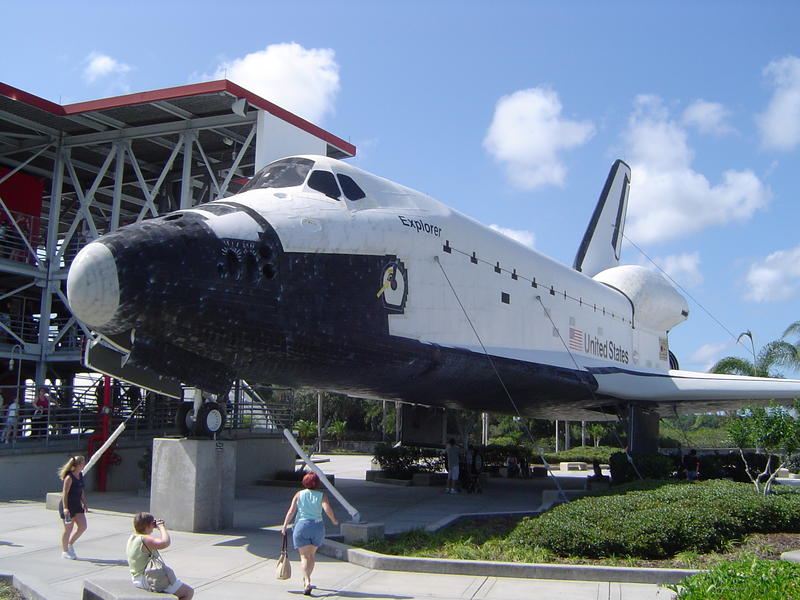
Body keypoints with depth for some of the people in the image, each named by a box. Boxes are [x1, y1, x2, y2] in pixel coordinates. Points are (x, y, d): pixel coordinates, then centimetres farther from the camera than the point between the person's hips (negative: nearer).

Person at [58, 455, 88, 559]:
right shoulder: (69, 477, -18)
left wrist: (84, 504, 17)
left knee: (83, 527, 4)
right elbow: (64, 493, -20)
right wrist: (65, 508, -24)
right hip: (67, 506, -8)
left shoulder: (80, 475, 8)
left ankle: (70, 544, 24)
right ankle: (65, 551, 17)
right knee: (68, 529, 2)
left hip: (77, 505, 8)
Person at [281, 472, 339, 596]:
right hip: (317, 526, 1)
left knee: (304, 556, -1)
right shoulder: (322, 495, 1)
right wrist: (334, 520, 4)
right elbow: (328, 509, -13)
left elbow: (291, 511, -3)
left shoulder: (299, 495, 4)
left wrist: (285, 526, 1)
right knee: (312, 555, 19)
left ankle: (307, 582, -17)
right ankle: (306, 579, 29)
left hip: (301, 526, -1)